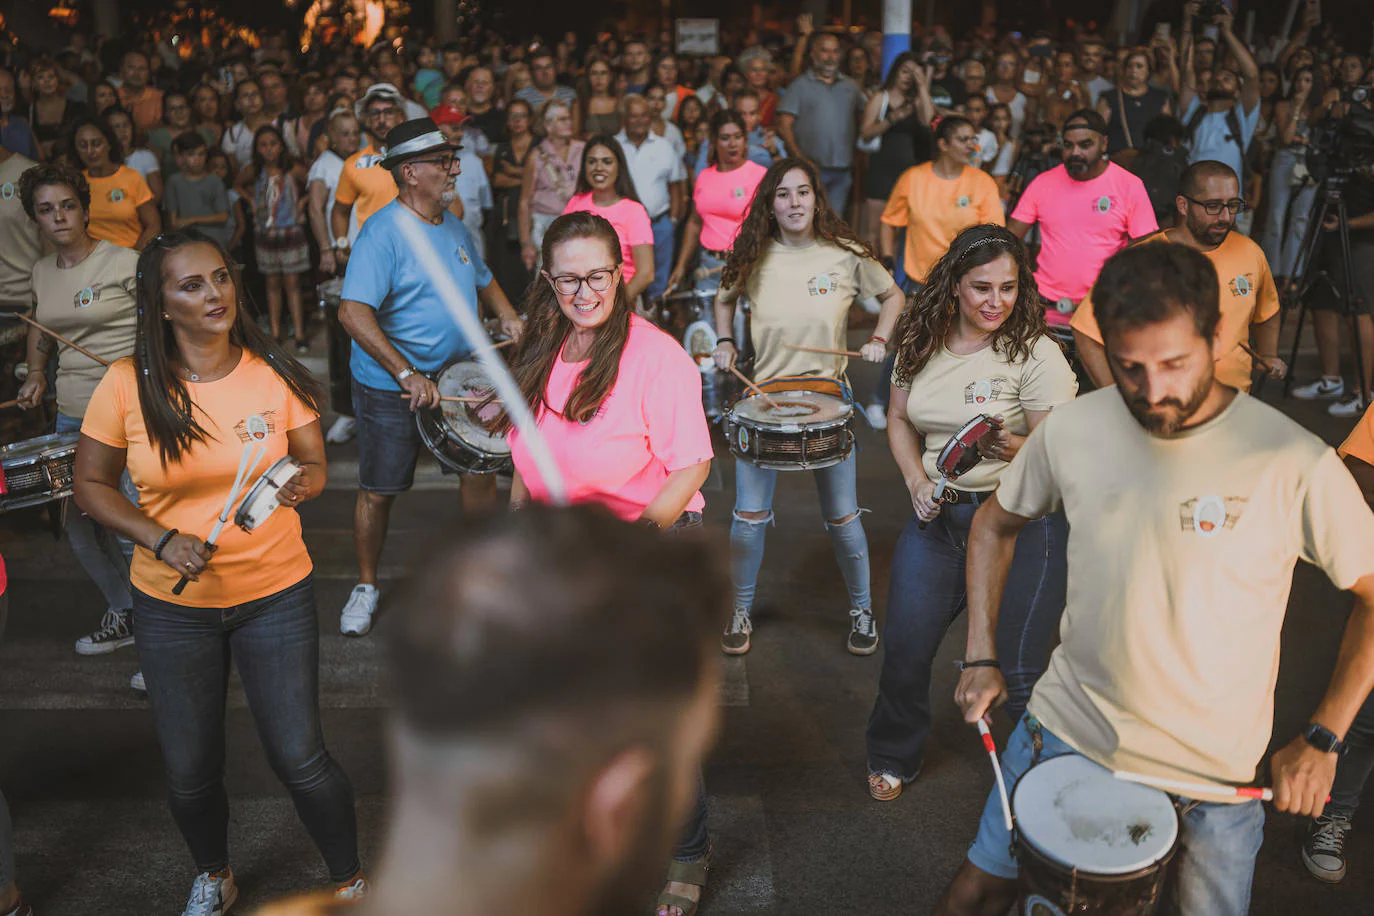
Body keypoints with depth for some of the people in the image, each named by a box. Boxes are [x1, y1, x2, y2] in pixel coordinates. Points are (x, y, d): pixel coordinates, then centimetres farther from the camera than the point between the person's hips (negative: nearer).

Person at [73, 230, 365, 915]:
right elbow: (91, 483, 1)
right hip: (172, 604, 1)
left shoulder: (274, 373, -8)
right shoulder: (127, 384, -10)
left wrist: (300, 484, -24)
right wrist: (161, 539, -14)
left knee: (299, 759, 2)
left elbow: (314, 466, 0)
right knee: (189, 769, 13)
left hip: (276, 593, -1)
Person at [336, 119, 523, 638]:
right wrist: (408, 375, -32)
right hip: (390, 387, -6)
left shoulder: (453, 227, 6)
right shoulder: (383, 232, -18)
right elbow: (353, 313, -27)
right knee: (378, 492, 6)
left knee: (480, 468, 7)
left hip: (458, 377, 6)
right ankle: (366, 586, 27)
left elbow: (482, 279, 24)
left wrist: (509, 318, 5)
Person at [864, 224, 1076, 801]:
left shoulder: (1036, 353, -10)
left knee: (1019, 671, -3)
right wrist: (916, 479, 0)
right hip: (937, 515, 4)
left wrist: (1010, 446, -30)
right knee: (904, 652, 4)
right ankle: (893, 758, 32)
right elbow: (900, 420, 16)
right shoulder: (922, 343, 4)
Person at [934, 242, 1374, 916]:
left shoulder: (1293, 463, -18)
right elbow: (995, 525, 9)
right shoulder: (1071, 430, -8)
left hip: (1211, 774, -2)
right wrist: (981, 657, 3)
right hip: (1065, 730, 3)